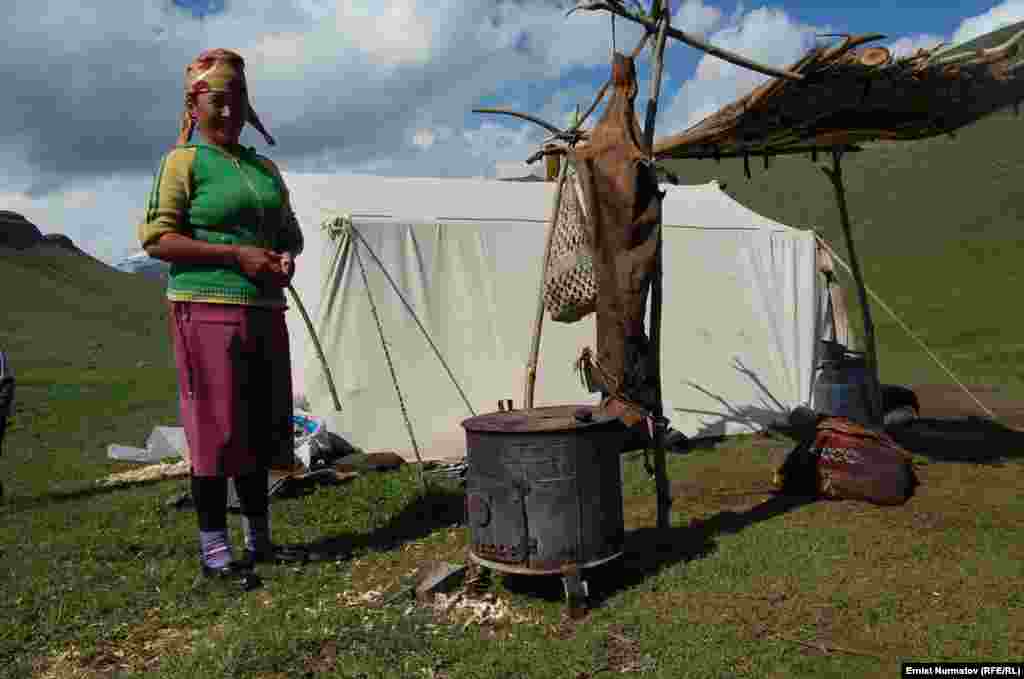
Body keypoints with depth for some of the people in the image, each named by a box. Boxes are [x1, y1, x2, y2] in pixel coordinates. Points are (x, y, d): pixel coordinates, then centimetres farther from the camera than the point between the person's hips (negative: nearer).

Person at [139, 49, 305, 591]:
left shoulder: (265, 168, 18)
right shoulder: (185, 161, -1)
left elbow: (289, 232, 25)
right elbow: (157, 238, -9)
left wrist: (288, 257, 2)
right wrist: (235, 254, -17)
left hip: (265, 311, 7)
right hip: (208, 308, -6)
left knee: (260, 426, 10)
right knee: (215, 427, -4)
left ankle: (258, 540, 23)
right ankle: (214, 550, 9)